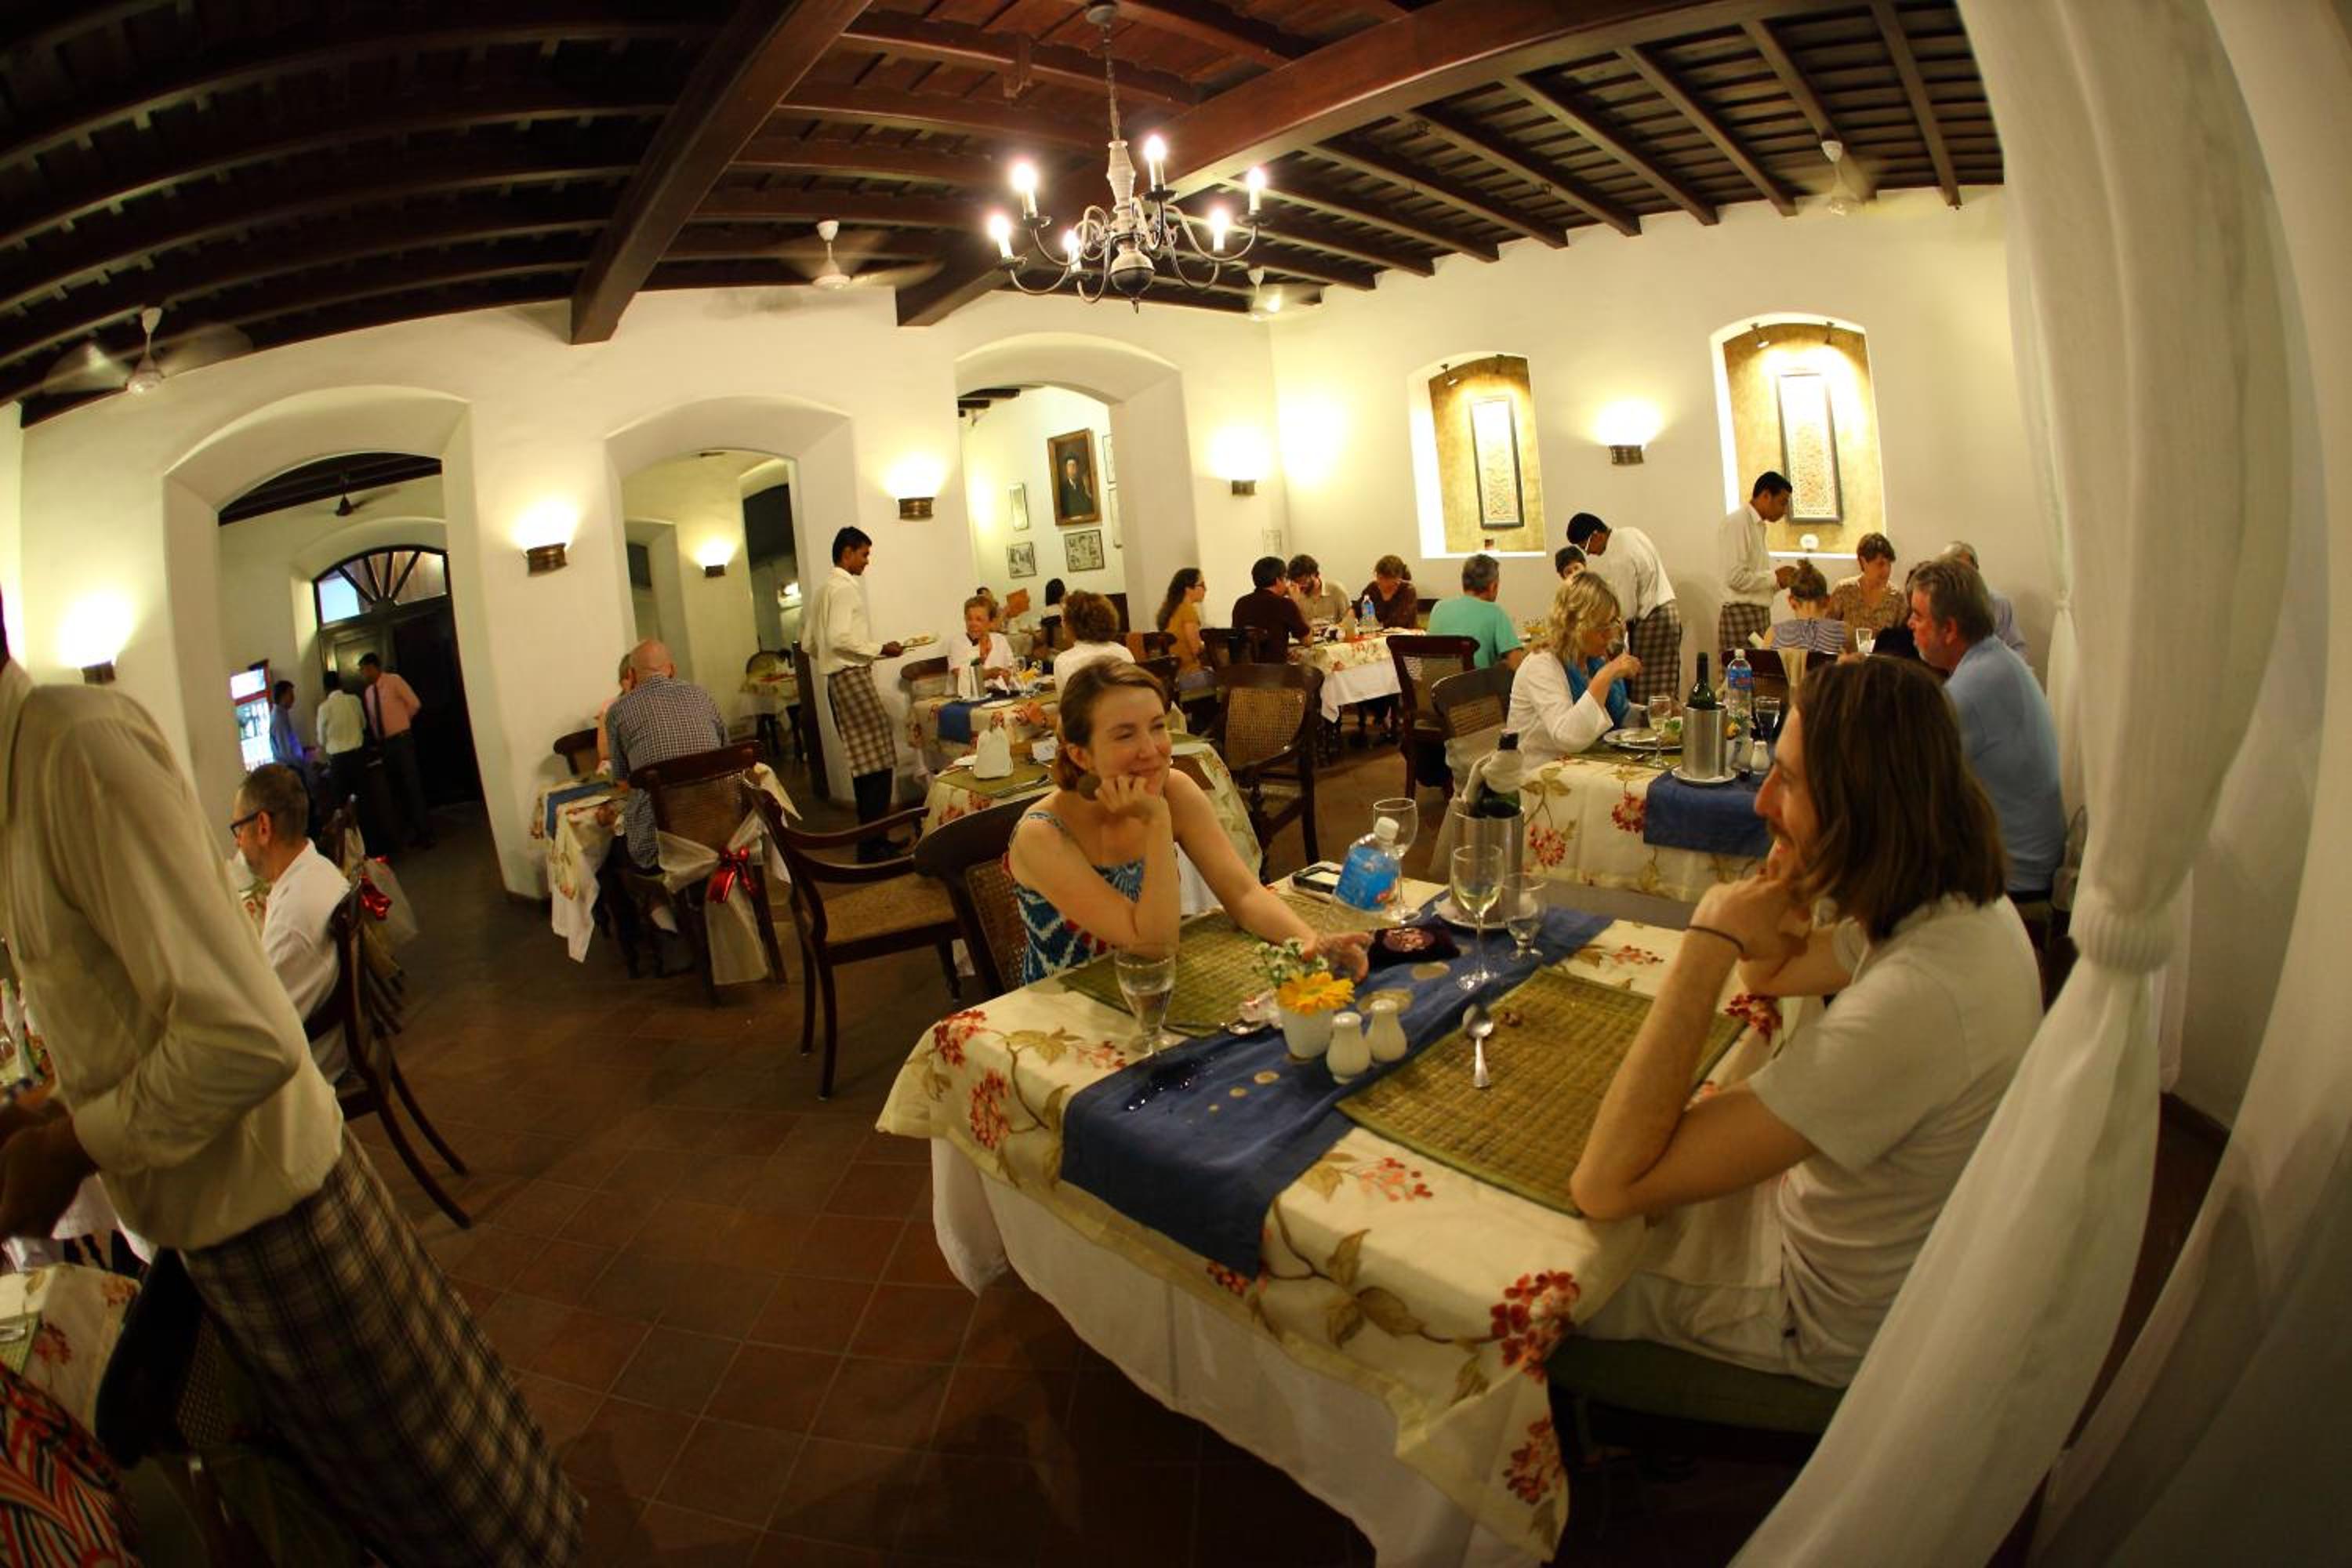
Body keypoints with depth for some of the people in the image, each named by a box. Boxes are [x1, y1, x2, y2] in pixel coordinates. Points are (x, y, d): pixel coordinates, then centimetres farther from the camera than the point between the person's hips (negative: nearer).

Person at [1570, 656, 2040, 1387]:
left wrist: (1711, 939, -38)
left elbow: (1606, 1185, -40)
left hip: (1831, 1322, -8)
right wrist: (1799, 871, -13)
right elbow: (1768, 974, 9)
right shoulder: (1961, 904, -10)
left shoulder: (1914, 999, -42)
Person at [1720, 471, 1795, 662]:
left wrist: (1779, 579, 5)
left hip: (1760, 614, 9)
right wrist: (1774, 577, -9)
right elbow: (1736, 578, -19)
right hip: (1741, 614, -9)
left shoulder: (1759, 526, 18)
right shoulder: (1736, 523, -10)